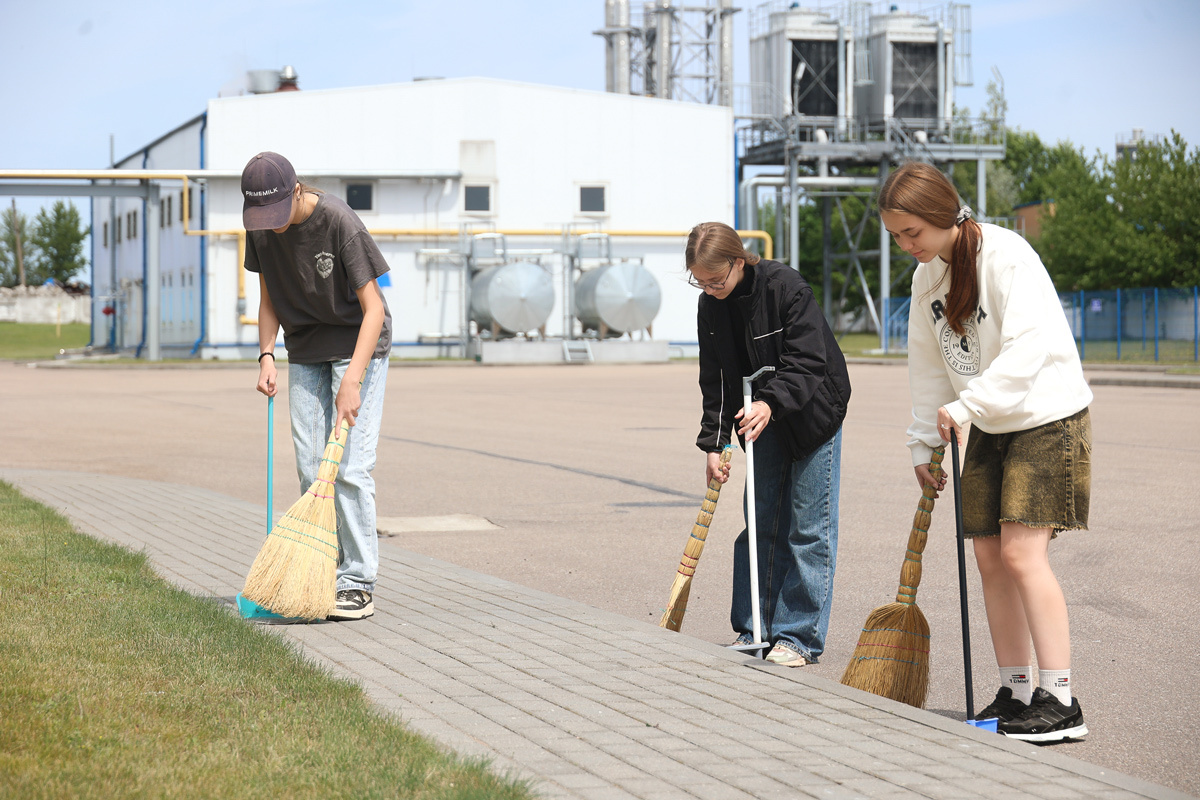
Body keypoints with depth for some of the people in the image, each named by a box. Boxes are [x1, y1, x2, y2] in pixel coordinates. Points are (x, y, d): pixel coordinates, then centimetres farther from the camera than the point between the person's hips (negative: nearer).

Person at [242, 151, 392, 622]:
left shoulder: (339, 223, -25)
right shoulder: (261, 230, -7)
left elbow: (373, 308, -23)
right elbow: (269, 299, 7)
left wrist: (352, 381, -29)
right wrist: (266, 356, -7)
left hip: (358, 343, -6)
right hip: (305, 350, 6)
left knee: (351, 467, -12)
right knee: (311, 468, 2)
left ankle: (358, 584, -8)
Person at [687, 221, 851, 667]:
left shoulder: (786, 287, -24)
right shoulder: (712, 306, -5)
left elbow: (808, 362, -27)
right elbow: (716, 381, 1)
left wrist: (770, 403, -40)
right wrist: (714, 442, -7)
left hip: (814, 410, -6)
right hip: (764, 419, 6)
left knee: (808, 527, -3)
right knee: (761, 524, 7)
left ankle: (800, 637, 2)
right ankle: (754, 630, 15)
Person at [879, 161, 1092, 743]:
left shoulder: (1005, 255, -19)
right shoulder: (926, 276, 7)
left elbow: (1030, 346, -27)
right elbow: (928, 366, 14)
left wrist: (967, 405, -28)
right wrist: (923, 443, 13)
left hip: (1048, 417, -8)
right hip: (989, 428, 8)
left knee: (1022, 552, -16)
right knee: (989, 557, 4)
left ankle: (1060, 702, -13)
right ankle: (1015, 694, 13)